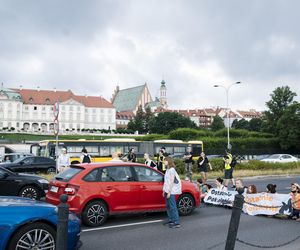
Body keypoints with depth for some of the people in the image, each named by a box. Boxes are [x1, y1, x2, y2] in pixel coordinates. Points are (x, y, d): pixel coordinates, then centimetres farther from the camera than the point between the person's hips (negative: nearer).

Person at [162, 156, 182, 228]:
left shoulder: (172, 170, -13)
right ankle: (171, 220, 26)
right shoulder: (167, 170, 14)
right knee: (168, 206, 15)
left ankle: (177, 223, -6)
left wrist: (169, 192, -17)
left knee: (172, 207, -8)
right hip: (167, 191, 9)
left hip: (171, 191, -9)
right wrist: (164, 190, 16)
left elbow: (171, 182, -16)